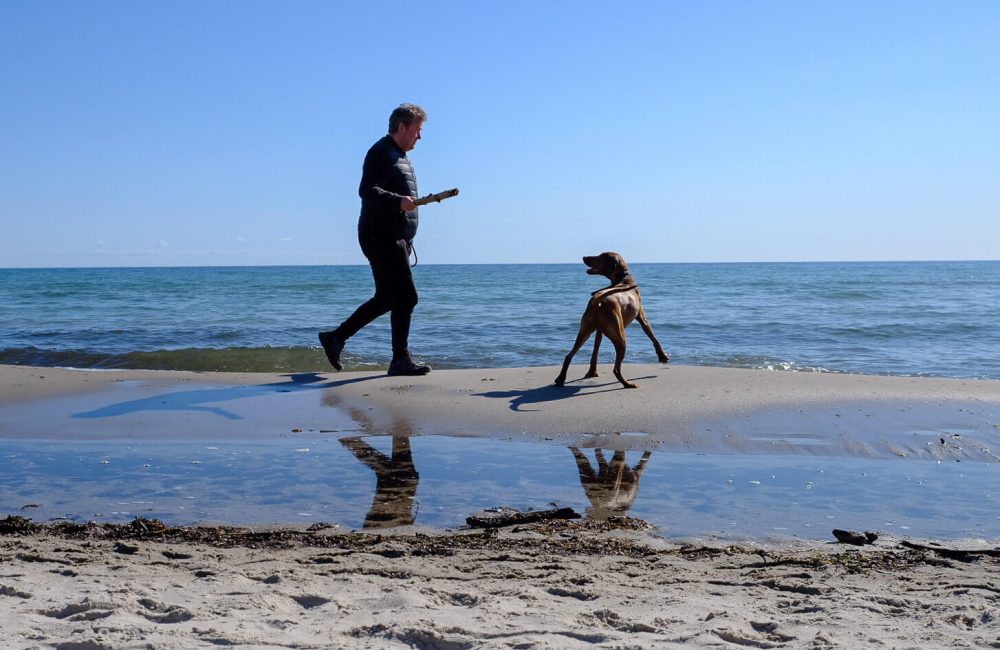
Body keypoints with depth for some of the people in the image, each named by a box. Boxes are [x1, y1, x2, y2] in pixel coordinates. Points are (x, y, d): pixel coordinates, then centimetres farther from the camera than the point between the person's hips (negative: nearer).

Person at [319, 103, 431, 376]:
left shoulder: (399, 156, 23)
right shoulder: (381, 153, -10)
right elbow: (367, 190, -24)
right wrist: (398, 202, -39)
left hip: (396, 239, 11)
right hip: (382, 237, -11)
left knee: (385, 299, 13)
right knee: (405, 297, -10)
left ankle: (335, 338, 21)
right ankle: (400, 360, -3)